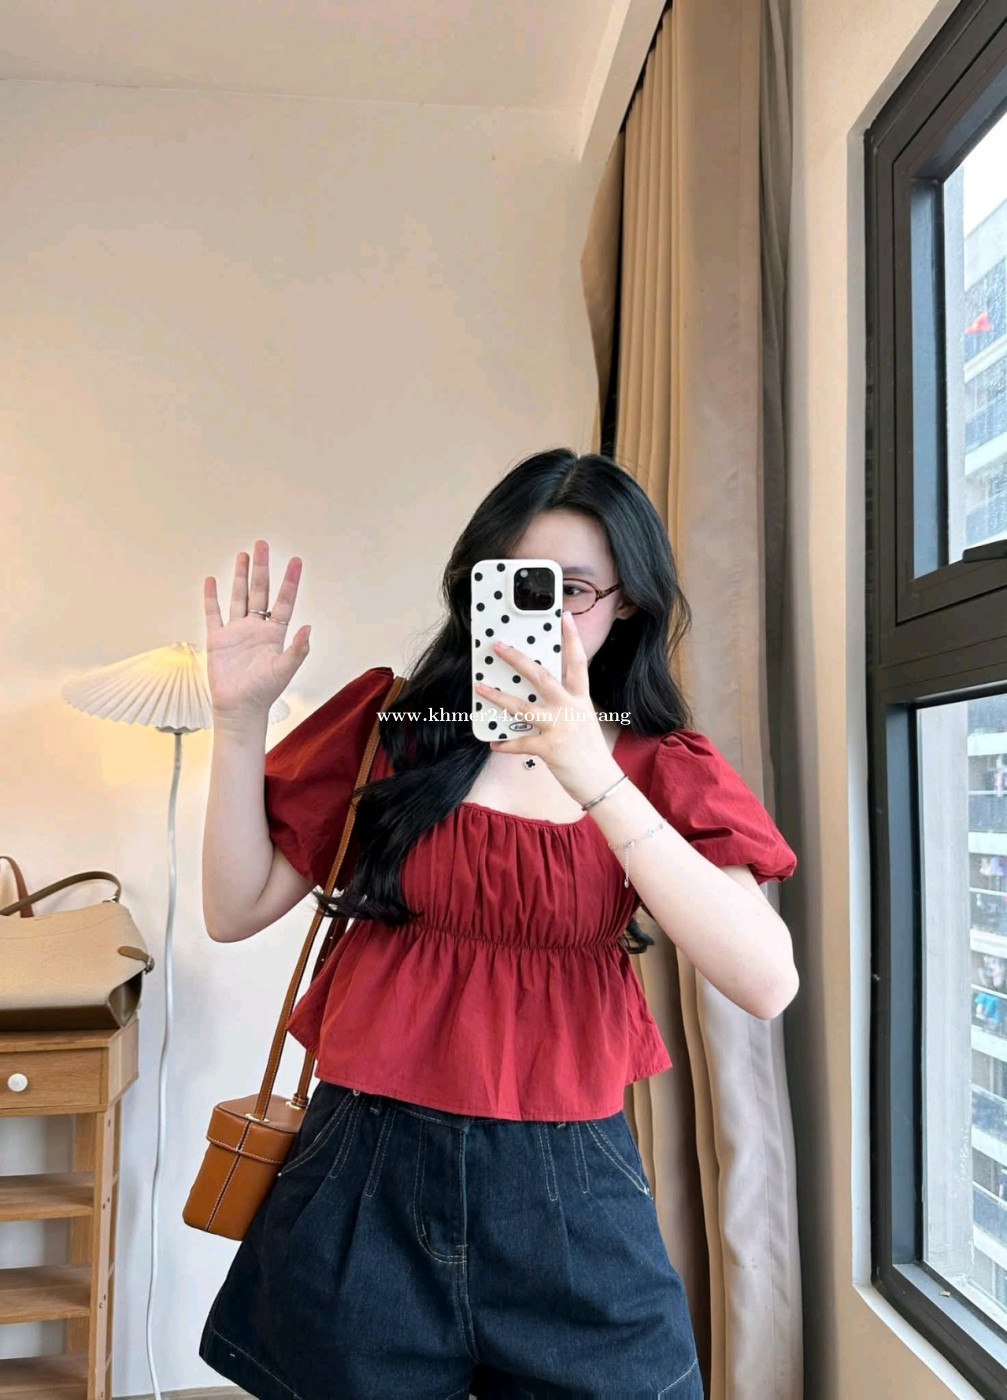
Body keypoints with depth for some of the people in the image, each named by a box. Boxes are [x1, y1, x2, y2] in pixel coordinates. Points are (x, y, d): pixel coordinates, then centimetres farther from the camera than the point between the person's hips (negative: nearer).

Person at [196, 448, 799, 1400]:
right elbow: (236, 910, 1)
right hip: (366, 1176, 1)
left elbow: (767, 984, -17)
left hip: (566, 1194, 0)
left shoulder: (662, 769, -1)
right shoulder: (388, 723, 1)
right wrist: (238, 719, -12)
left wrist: (598, 782, -26)